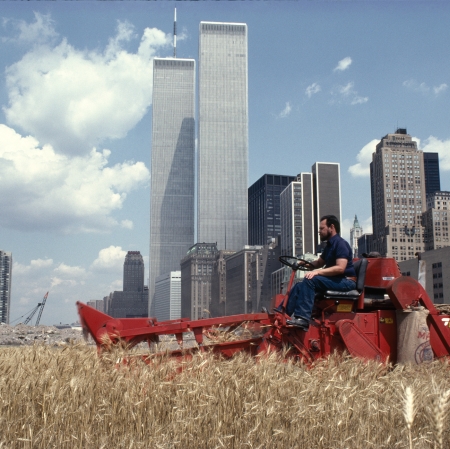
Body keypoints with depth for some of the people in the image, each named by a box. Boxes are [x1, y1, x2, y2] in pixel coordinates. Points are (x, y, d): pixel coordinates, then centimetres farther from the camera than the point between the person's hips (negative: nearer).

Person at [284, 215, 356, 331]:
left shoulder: (340, 244, -12)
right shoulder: (330, 245, 18)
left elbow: (340, 268, -24)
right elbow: (319, 263, 30)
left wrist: (317, 272, -30)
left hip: (345, 281, -10)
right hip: (334, 280, 10)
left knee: (310, 280, -27)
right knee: (299, 286, 0)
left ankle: (302, 319, -35)